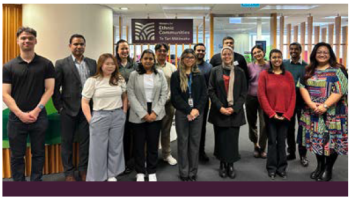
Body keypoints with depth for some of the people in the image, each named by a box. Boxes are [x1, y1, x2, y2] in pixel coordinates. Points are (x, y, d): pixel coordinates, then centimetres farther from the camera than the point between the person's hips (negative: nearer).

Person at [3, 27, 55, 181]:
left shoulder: (46, 64, 2)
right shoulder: (8, 67, 3)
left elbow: (49, 89, -2)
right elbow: (5, 94, -1)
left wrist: (36, 111, -11)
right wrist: (21, 114, -11)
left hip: (39, 117, 0)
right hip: (16, 118, 1)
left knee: (38, 154, 9)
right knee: (17, 155, 8)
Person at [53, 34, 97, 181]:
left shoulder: (92, 63, 7)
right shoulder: (61, 64, -2)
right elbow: (55, 88, -3)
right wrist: (59, 107, -6)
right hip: (69, 109, -2)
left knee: (85, 140, 10)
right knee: (67, 142, 9)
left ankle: (83, 169, 25)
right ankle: (69, 172, 23)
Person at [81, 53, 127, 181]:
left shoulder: (120, 79, 6)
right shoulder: (92, 81, -5)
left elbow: (125, 97, 16)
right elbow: (84, 102, -4)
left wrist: (124, 113, 6)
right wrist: (90, 120, -10)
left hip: (118, 116, 3)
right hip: (100, 116, -3)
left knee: (115, 147, 12)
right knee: (98, 148, 6)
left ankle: (112, 175, 27)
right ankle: (96, 178, 20)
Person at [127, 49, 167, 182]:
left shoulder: (160, 74, 6)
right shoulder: (134, 75, 1)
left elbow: (164, 94, 3)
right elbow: (131, 95, -4)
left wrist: (155, 112, -8)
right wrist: (143, 113, -11)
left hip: (155, 114, 1)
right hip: (138, 115, -1)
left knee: (153, 144, 7)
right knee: (139, 144, 6)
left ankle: (152, 172, 21)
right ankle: (140, 172, 21)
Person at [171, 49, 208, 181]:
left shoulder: (199, 76, 11)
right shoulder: (176, 75, 2)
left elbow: (204, 95, 5)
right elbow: (175, 96, -5)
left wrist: (197, 109, -10)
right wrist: (188, 110, -13)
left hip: (197, 113, 2)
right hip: (182, 113, -2)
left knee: (195, 142, 5)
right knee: (183, 142, 3)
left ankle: (193, 173, 15)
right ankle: (184, 173, 13)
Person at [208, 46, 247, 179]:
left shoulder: (239, 72, 6)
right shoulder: (215, 71, 4)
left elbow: (244, 92, 3)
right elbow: (211, 91, 0)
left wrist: (234, 108, -10)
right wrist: (220, 107, -11)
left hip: (235, 112, 0)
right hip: (219, 111, 0)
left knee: (232, 139, 2)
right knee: (221, 139, 4)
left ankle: (230, 164, 16)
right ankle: (222, 164, 17)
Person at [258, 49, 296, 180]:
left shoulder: (288, 75, 6)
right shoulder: (264, 75, -2)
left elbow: (293, 96, 4)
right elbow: (261, 95, -6)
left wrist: (287, 114, -6)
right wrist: (272, 113, -11)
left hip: (285, 115, 2)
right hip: (270, 115, -2)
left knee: (282, 141, 8)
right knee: (272, 141, 4)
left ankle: (282, 168, 20)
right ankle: (271, 168, 17)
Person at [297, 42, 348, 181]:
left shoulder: (337, 71, -3)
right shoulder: (309, 71, 10)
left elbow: (339, 91, -11)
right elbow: (302, 87, 2)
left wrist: (325, 106, -21)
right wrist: (310, 103, -14)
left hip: (331, 113, -3)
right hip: (313, 112, 4)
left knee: (331, 140, 1)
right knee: (317, 139, 10)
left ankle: (328, 169, 16)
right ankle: (320, 166, 27)